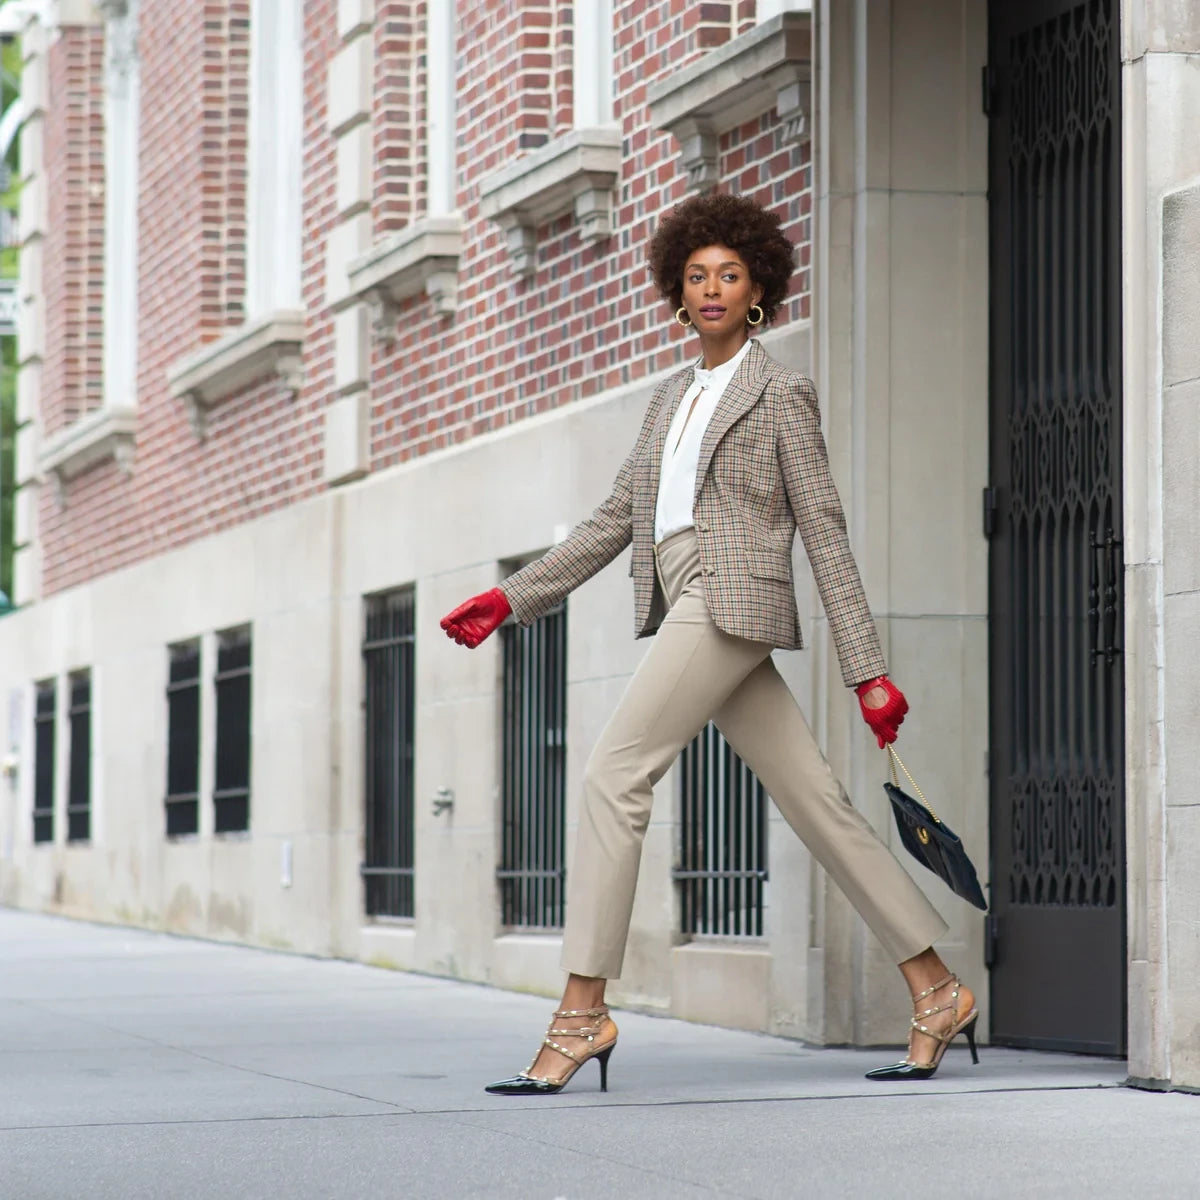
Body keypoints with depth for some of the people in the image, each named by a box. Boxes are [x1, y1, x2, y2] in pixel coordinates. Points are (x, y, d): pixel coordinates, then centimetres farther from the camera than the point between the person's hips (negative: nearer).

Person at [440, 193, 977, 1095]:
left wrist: (868, 669, -5)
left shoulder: (780, 393, 2)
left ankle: (584, 1010, -15)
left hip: (732, 603, -7)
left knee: (614, 776, -15)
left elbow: (824, 531, -2)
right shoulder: (675, 398, 23)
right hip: (687, 613, 7)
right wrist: (512, 598, 15)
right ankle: (938, 993, 10)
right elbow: (617, 521, 22)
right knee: (819, 807, 6)